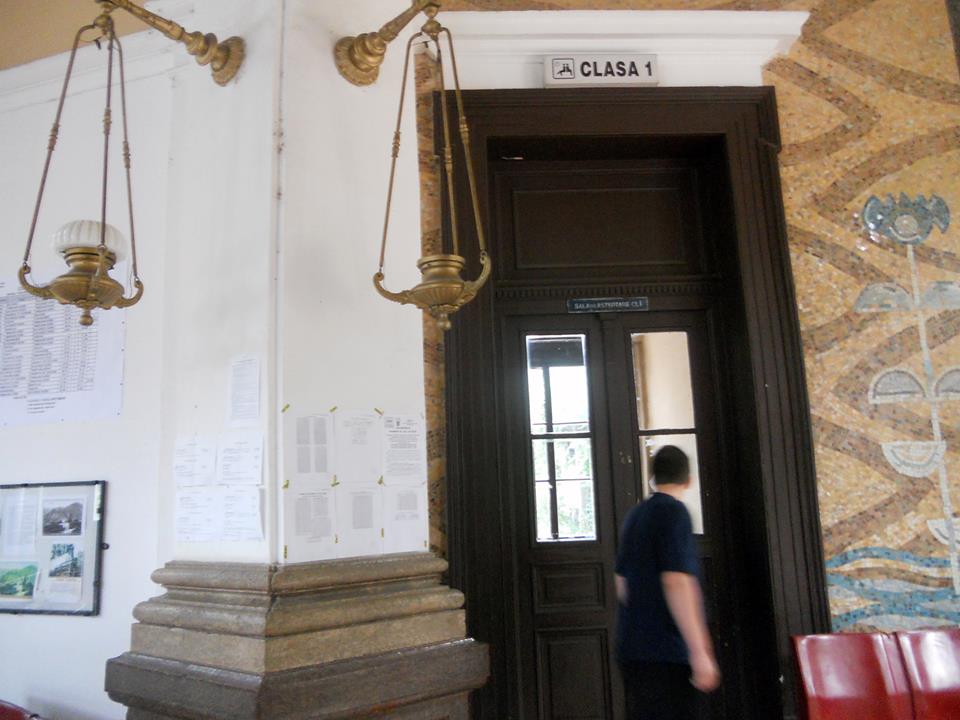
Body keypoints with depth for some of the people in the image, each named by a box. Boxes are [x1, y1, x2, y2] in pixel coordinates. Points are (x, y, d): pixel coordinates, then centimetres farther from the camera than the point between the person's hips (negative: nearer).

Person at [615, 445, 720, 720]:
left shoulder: (634, 515, 12)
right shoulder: (674, 512, -11)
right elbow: (677, 583, -20)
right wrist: (700, 652, -19)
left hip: (631, 648, 8)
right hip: (667, 652, -8)